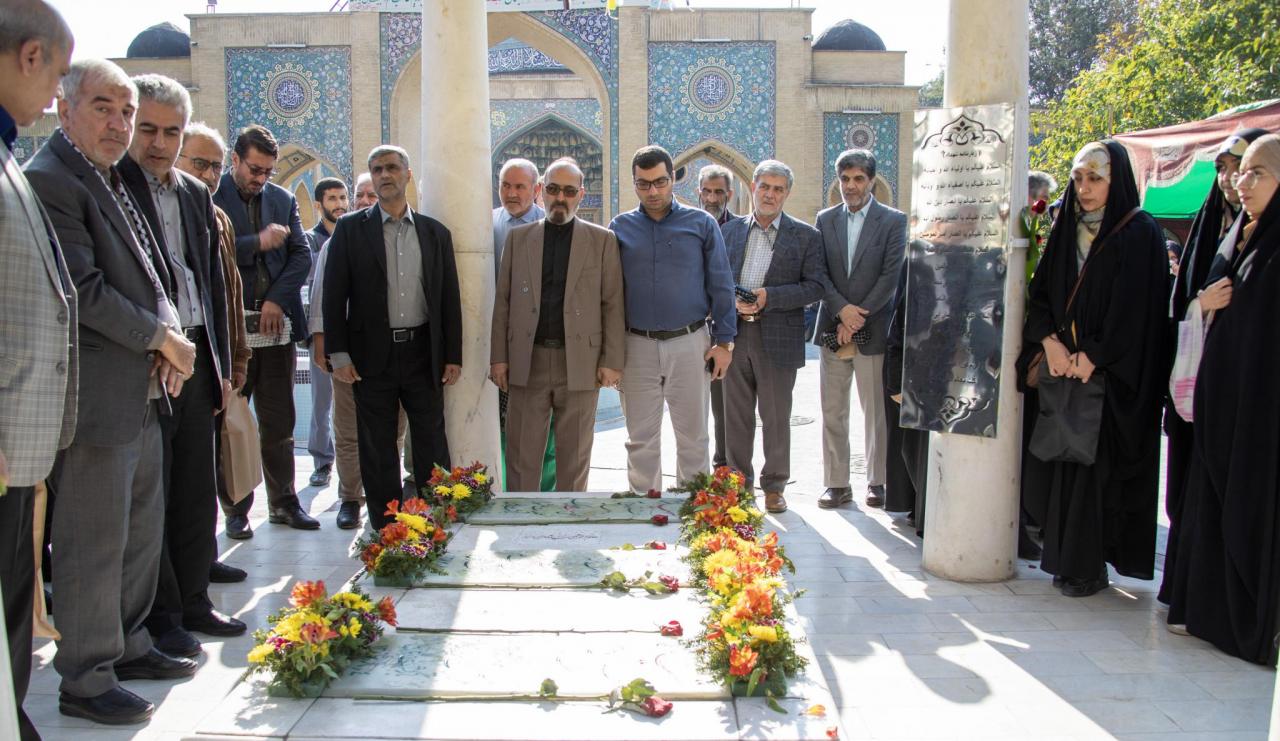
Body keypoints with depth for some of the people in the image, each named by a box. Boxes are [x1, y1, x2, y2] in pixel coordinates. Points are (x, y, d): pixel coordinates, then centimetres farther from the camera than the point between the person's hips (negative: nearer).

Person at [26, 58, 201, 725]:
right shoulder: (49, 180, -13)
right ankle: (85, 681, 15)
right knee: (94, 545, 1)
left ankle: (128, 647, 33)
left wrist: (169, 339, 1)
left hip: (144, 395, 9)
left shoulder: (111, 181, 16)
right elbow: (82, 291, -20)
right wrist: (162, 338, -11)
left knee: (141, 535, 18)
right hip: (97, 400, -9)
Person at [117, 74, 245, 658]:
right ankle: (160, 618, 14)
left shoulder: (197, 195, 15)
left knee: (196, 494, 13)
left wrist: (221, 364, 14)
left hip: (196, 360, 7)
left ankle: (193, 603, 26)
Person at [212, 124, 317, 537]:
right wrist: (258, 241, -12)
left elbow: (302, 255, 7)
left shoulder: (284, 200, 12)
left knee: (279, 424, 9)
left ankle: (283, 502, 19)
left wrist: (277, 300, -5)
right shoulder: (210, 197, -1)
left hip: (276, 326, 4)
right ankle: (236, 510, 15)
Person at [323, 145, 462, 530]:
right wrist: (338, 353, -7)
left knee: (432, 445, 5)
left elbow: (449, 298, 9)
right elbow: (334, 294, 0)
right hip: (373, 354, -1)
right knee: (377, 449, 6)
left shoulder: (435, 232, 9)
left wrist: (453, 355, 4)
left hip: (423, 352, 1)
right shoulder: (351, 228, 3)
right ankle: (385, 528, 16)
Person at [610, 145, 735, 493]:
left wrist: (723, 341, -3)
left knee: (693, 436, 7)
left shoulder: (701, 224, 3)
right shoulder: (621, 227, 6)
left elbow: (721, 286, 3)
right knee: (641, 439, 8)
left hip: (690, 344, -1)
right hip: (637, 347, 1)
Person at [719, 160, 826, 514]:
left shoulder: (805, 235, 2)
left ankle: (774, 485, 20)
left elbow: (816, 285, -4)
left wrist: (769, 296, -15)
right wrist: (732, 300, -10)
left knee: (776, 417, 6)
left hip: (778, 339, -2)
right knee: (736, 415, 10)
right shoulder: (730, 230, 11)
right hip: (734, 335, 3)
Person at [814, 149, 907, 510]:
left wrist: (858, 317, -12)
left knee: (877, 412, 5)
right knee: (832, 411, 5)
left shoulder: (893, 221, 0)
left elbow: (891, 276, -7)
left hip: (873, 330, -3)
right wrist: (842, 310, -11)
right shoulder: (826, 219, 9)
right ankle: (837, 484, 14)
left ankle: (878, 482, 18)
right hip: (833, 327, 3)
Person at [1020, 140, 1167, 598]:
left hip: (1111, 374, -5)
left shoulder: (1139, 233, -5)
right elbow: (1041, 291, 9)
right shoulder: (1066, 228, 11)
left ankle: (1088, 565, 6)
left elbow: (1135, 309, -12)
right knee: (1064, 462, 7)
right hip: (1063, 367, 5)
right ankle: (1064, 556, 16)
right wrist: (1050, 340, -7)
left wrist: (1092, 357, -15)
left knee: (1098, 467, -3)